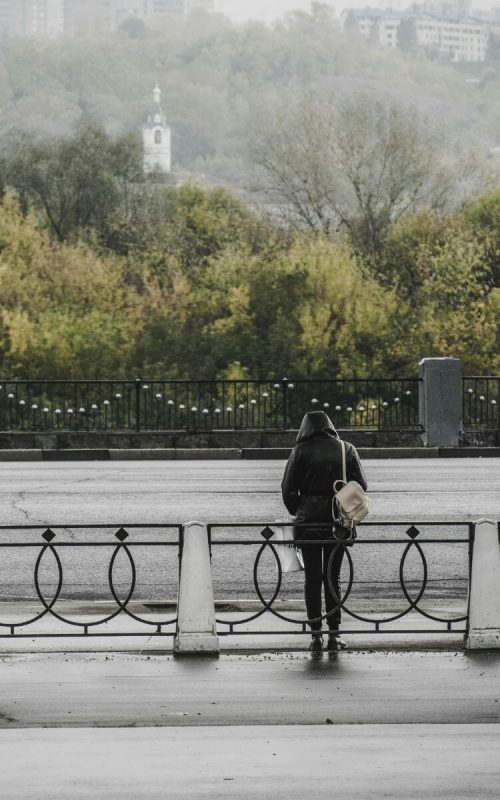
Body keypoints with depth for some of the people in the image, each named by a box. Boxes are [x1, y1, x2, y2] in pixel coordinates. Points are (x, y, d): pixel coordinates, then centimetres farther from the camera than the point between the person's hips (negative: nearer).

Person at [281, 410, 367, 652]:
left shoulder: (301, 451, -1)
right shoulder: (346, 449, 6)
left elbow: (288, 487, -4)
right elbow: (361, 485, 2)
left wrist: (296, 512, 10)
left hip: (308, 521, -2)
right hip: (339, 521, 2)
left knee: (312, 577, 5)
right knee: (333, 577, 9)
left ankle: (316, 635, 1)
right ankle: (334, 634, 7)